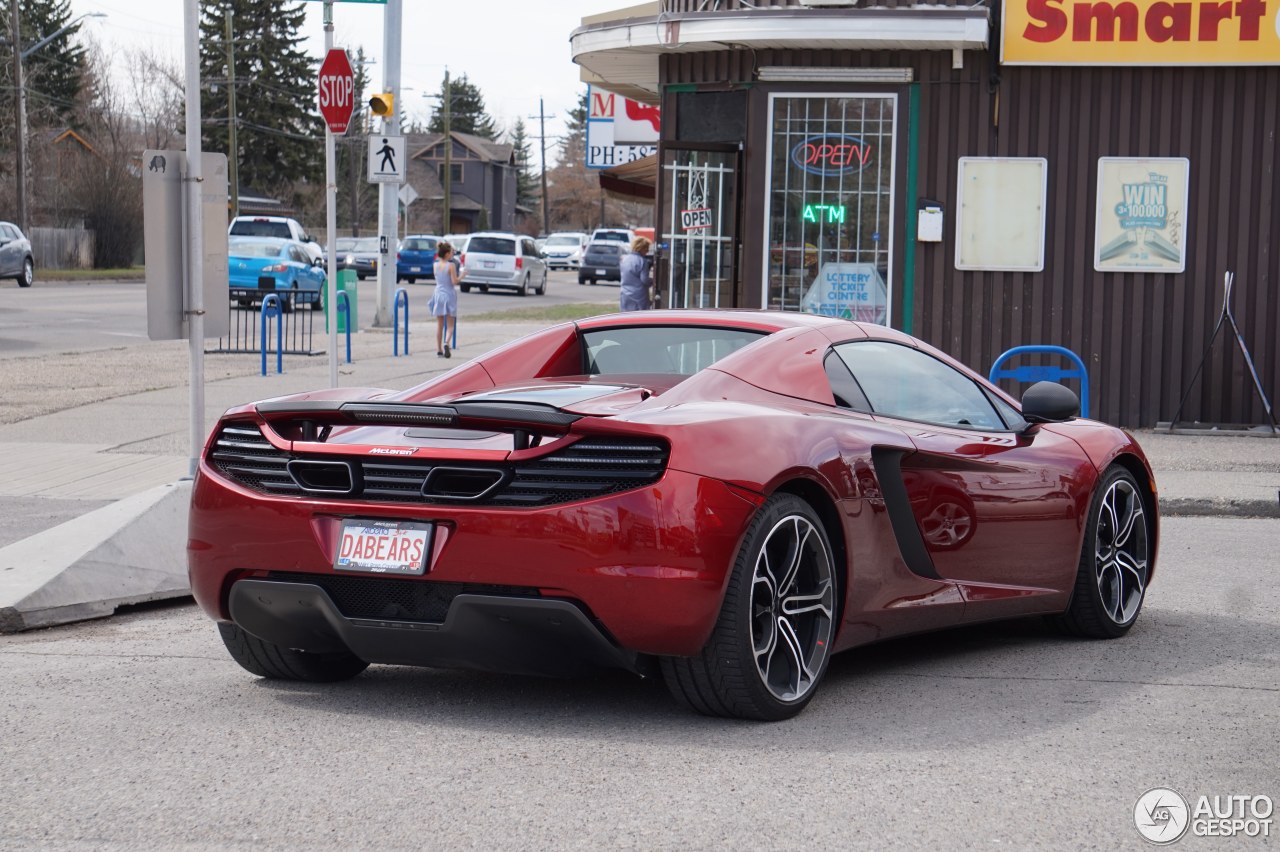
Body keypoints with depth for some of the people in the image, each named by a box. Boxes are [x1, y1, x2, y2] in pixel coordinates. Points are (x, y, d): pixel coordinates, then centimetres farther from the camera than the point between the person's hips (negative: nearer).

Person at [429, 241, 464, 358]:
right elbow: (454, 281, -14)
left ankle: (439, 350, 10)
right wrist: (462, 276, 3)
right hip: (449, 295, -4)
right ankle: (446, 343, -23)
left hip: (438, 294, 4)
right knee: (450, 324, 3)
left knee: (439, 324, 11)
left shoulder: (436, 265, 2)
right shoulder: (451, 266, -13)